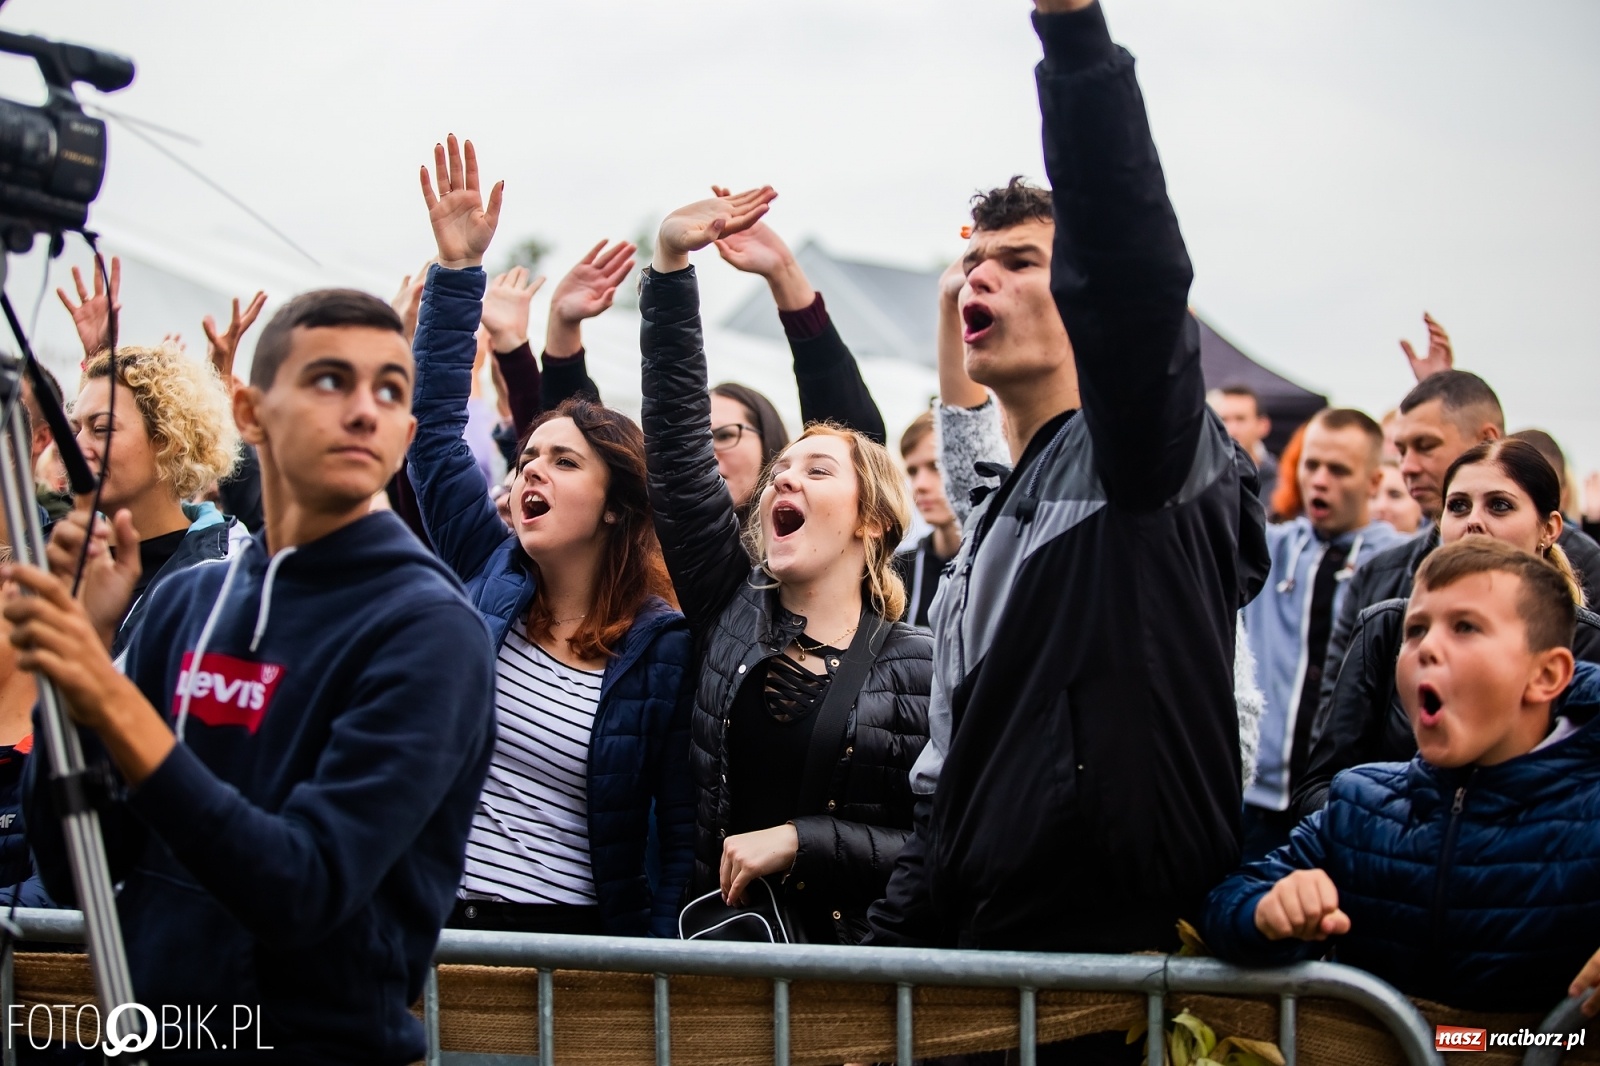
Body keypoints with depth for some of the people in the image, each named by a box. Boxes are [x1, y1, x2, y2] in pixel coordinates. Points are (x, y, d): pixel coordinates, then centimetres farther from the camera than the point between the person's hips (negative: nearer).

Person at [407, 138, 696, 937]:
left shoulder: (664, 646, -4)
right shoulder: (487, 577, 6)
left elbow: (682, 836, -3)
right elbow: (436, 426, 6)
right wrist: (458, 269, 1)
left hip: (580, 937, -3)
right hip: (439, 917, 3)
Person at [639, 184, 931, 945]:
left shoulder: (920, 667, 3)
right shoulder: (733, 611, 10)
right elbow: (675, 441, 4)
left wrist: (798, 841, -10)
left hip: (849, 949, -3)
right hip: (718, 938, 3)